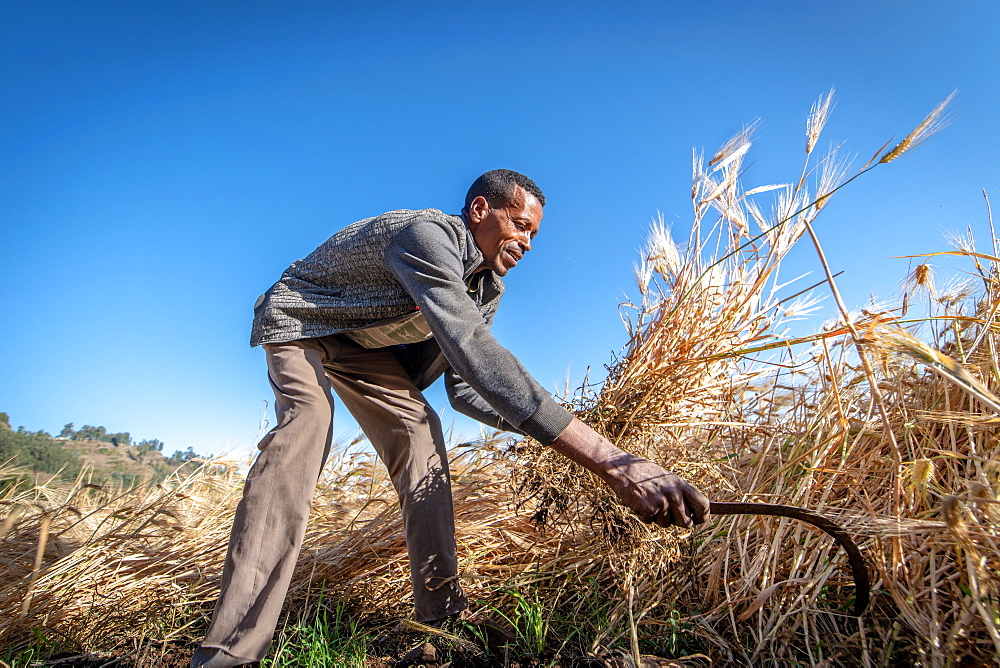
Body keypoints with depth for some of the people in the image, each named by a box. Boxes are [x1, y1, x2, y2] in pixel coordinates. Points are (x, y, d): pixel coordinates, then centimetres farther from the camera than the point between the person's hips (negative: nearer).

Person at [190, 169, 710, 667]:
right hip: (297, 320, -7)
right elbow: (474, 352, -52)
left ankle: (442, 614, -5)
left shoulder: (487, 284, -7)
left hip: (363, 343, 7)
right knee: (307, 420, -33)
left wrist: (545, 427, -23)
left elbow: (462, 387, -6)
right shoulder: (427, 234, -37)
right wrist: (609, 460, -57)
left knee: (419, 431, -9)